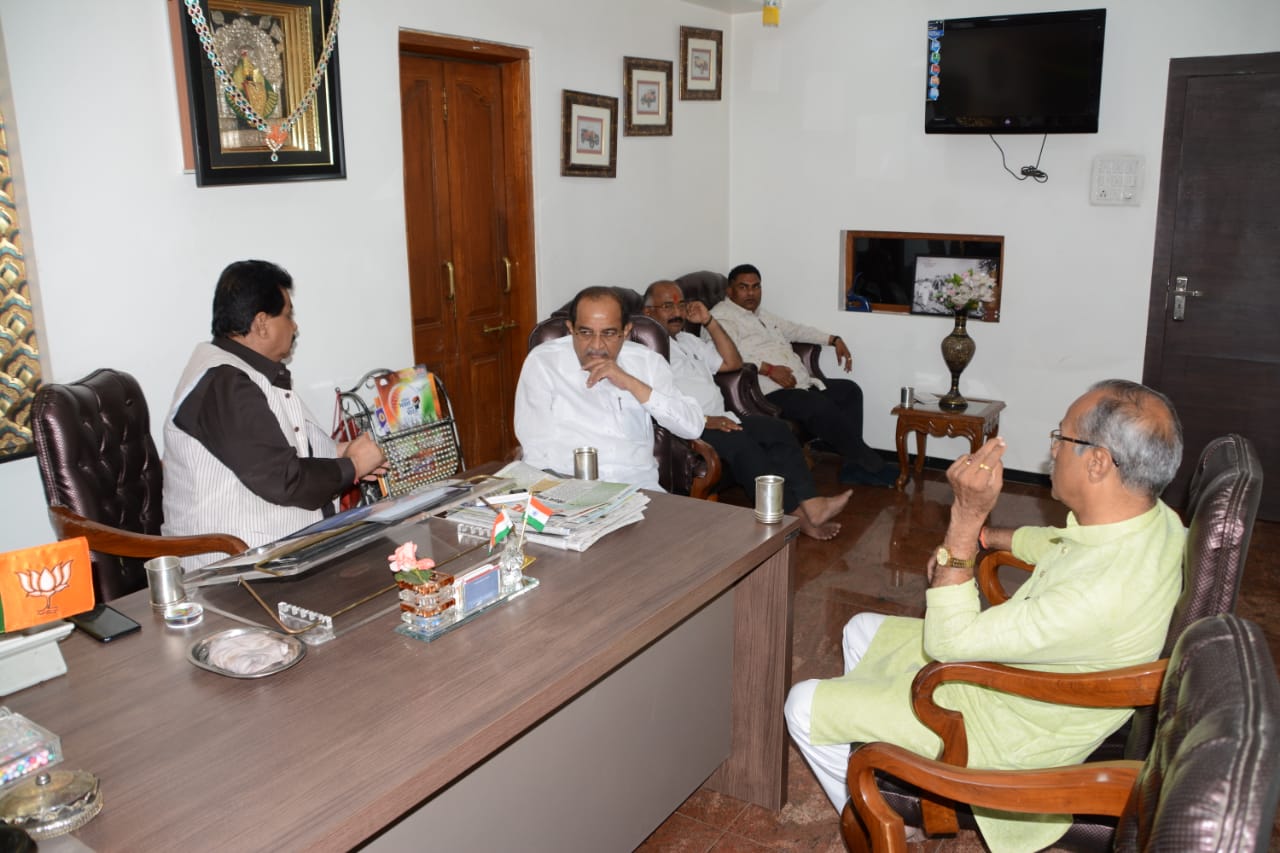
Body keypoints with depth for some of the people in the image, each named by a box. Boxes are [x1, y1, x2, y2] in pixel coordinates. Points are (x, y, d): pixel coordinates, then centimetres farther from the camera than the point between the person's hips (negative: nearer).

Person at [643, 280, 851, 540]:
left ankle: (810, 504, -25)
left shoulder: (688, 340, 25)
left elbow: (732, 362, 23)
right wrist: (702, 420, -22)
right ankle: (794, 515, -28)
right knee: (740, 442, -31)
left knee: (776, 429, -14)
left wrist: (709, 321, 13)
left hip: (719, 419, 9)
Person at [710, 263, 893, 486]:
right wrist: (769, 369, -27)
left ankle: (853, 466, -1)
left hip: (802, 384, 10)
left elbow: (795, 330, 38)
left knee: (849, 390, 5)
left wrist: (834, 340, 30)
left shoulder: (761, 316, 26)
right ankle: (870, 463, -11)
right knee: (822, 405, -28)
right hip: (769, 393, -10)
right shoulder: (721, 316, -5)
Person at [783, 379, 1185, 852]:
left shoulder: (1101, 596, -41)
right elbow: (1065, 544, 14)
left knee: (805, 707, -3)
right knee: (861, 631, 22)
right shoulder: (1150, 516, -12)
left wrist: (966, 519, -34)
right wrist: (984, 537, 11)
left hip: (1005, 731, -9)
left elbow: (946, 641, -31)